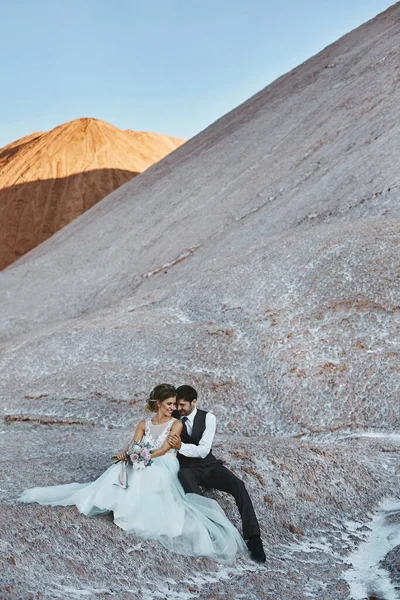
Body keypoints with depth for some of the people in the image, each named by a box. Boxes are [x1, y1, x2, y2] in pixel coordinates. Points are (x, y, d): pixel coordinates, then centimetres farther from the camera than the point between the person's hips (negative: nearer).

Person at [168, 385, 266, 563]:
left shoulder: (208, 418, -6)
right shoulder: (172, 418, -1)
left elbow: (203, 450, -15)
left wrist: (181, 446, -30)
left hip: (209, 465, 1)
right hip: (187, 468, -1)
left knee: (238, 485, -26)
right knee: (183, 476, -40)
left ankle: (253, 538, -26)